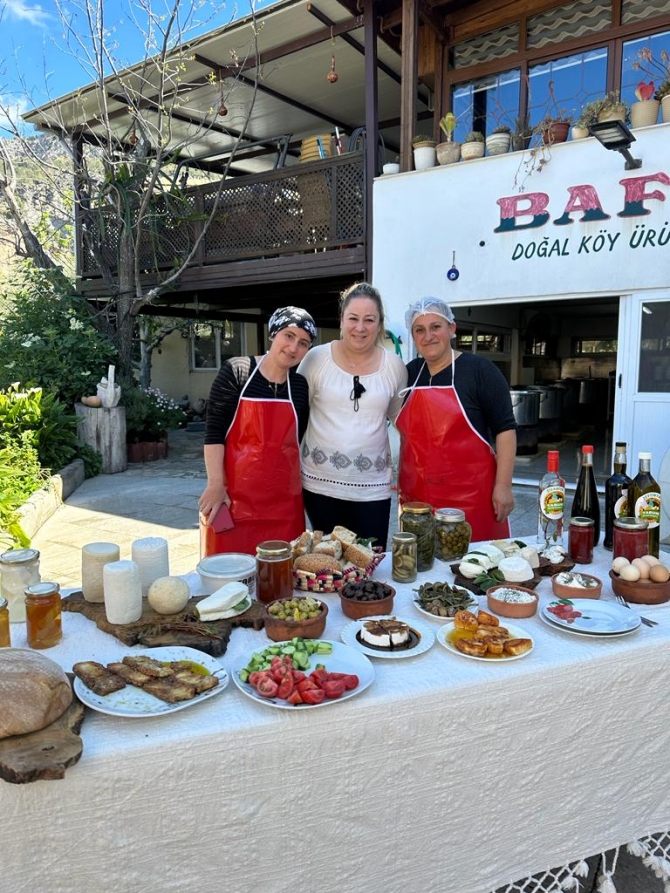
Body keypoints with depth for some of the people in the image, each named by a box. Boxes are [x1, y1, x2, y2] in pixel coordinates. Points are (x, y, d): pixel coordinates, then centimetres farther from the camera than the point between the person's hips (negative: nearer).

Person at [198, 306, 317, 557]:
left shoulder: (300, 386, 8)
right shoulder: (236, 372, -6)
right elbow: (214, 431, -10)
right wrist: (215, 485, -14)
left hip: (283, 499, 4)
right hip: (234, 495, -4)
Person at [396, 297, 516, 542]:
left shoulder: (479, 369, -5)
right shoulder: (409, 373, 9)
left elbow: (505, 428, -7)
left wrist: (503, 485, -12)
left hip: (471, 495, -4)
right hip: (417, 496, 4)